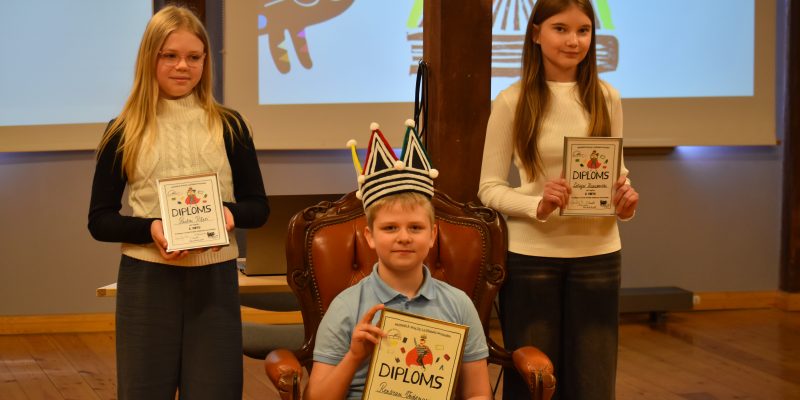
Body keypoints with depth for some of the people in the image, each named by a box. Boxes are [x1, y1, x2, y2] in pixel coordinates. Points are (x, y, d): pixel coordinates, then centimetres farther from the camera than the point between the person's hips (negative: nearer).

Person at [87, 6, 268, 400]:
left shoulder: (229, 126, 5)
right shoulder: (124, 132, 2)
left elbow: (258, 207, 9)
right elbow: (99, 220, 2)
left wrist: (231, 213, -13)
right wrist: (150, 229, -16)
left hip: (215, 278, 1)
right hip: (146, 279, -1)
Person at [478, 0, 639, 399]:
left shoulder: (606, 98, 5)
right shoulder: (512, 102, -5)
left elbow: (617, 169, 14)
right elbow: (489, 188, -4)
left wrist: (626, 196, -9)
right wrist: (537, 205, -22)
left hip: (597, 254, 3)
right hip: (531, 255, -2)